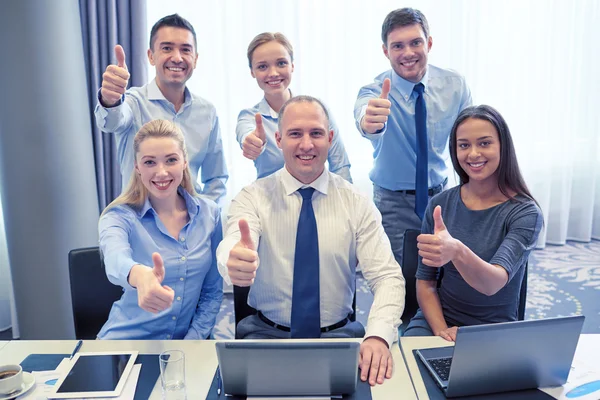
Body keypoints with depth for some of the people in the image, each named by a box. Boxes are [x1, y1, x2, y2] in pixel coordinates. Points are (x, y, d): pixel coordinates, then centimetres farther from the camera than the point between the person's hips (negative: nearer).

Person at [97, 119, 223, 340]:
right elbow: (116, 259, -30)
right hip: (127, 340, -2)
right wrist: (139, 275, -51)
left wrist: (192, 340, -5)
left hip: (185, 339, 2)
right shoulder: (119, 216, -8)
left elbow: (213, 291, 5)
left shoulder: (209, 213, -1)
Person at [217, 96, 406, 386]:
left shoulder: (356, 202, -1)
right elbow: (232, 246, -25)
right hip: (266, 334, -1)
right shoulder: (252, 197, -5)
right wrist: (234, 261, -50)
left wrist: (378, 336, -27)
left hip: (338, 334, 2)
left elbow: (387, 276, -8)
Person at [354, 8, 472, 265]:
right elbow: (364, 115, -40)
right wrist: (369, 121, -64)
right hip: (394, 203, -3)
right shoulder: (375, 92, -16)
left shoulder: (455, 85, -7)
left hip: (442, 195, 3)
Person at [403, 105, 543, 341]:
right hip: (437, 320, 1)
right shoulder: (440, 204, -2)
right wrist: (441, 330, -13)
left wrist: (457, 251, -44)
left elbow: (493, 283, -25)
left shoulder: (525, 214, -9)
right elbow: (424, 282, 3)